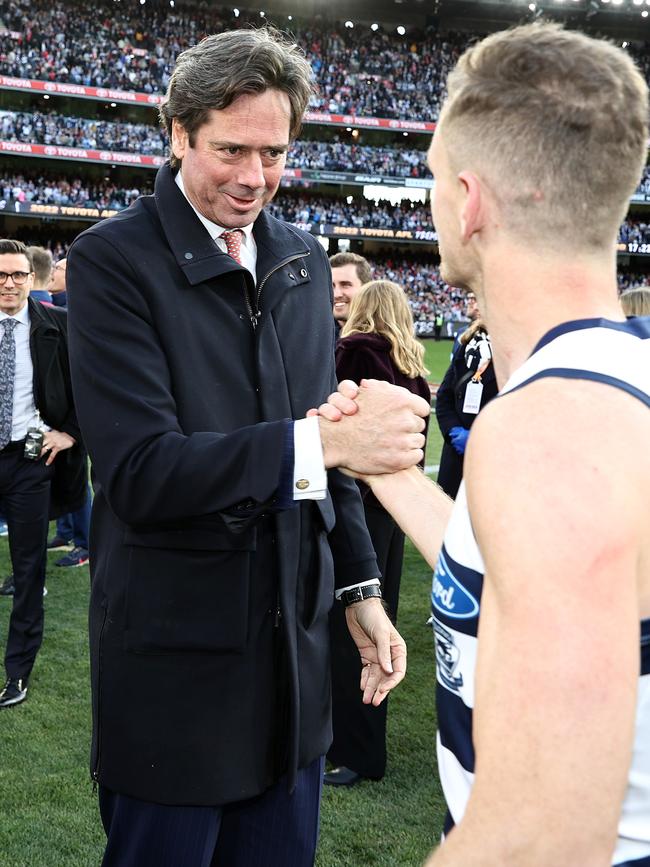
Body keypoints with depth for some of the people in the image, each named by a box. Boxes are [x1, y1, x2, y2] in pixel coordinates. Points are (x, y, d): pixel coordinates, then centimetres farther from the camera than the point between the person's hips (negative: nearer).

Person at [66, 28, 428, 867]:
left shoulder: (304, 260, 7)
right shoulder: (114, 259, -12)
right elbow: (140, 473, -22)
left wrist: (361, 588, 9)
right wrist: (319, 442, -31)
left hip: (293, 639, 6)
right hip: (172, 652, -5)